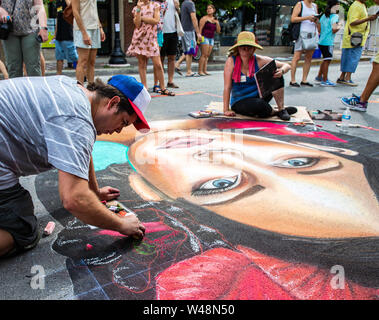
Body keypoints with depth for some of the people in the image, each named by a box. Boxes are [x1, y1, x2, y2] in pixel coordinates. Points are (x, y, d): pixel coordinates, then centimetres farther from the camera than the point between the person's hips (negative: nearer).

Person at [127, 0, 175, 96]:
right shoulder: (136, 8, 10)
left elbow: (156, 20, -6)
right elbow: (137, 24, -5)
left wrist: (142, 18, -4)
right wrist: (139, 9, -8)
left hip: (151, 37, -1)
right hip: (139, 37, 1)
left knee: (158, 65, -6)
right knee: (142, 64, 1)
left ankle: (163, 88, 3)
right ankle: (144, 87, 8)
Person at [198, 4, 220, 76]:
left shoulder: (215, 20, 16)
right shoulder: (204, 18, -2)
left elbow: (218, 31, 14)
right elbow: (200, 28, -7)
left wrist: (217, 23, 1)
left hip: (211, 39, 6)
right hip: (205, 38, -6)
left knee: (207, 55, 3)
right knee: (204, 55, -13)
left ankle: (204, 70, 5)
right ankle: (200, 71, -13)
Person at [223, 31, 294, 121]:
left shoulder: (259, 60, -8)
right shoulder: (231, 61, -13)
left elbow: (287, 66, -5)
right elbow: (227, 87, -14)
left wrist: (281, 71, -29)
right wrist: (226, 110, -17)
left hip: (258, 96, 3)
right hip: (240, 102, -3)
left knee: (276, 76, -18)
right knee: (259, 105, -36)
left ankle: (281, 109, -11)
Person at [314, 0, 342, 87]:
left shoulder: (324, 15, 13)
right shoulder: (334, 16, -10)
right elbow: (334, 29, -21)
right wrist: (339, 27, -3)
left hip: (321, 41, 8)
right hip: (328, 42, -8)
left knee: (325, 60, 21)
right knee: (327, 60, -3)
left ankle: (319, 77, 29)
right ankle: (324, 81, -1)